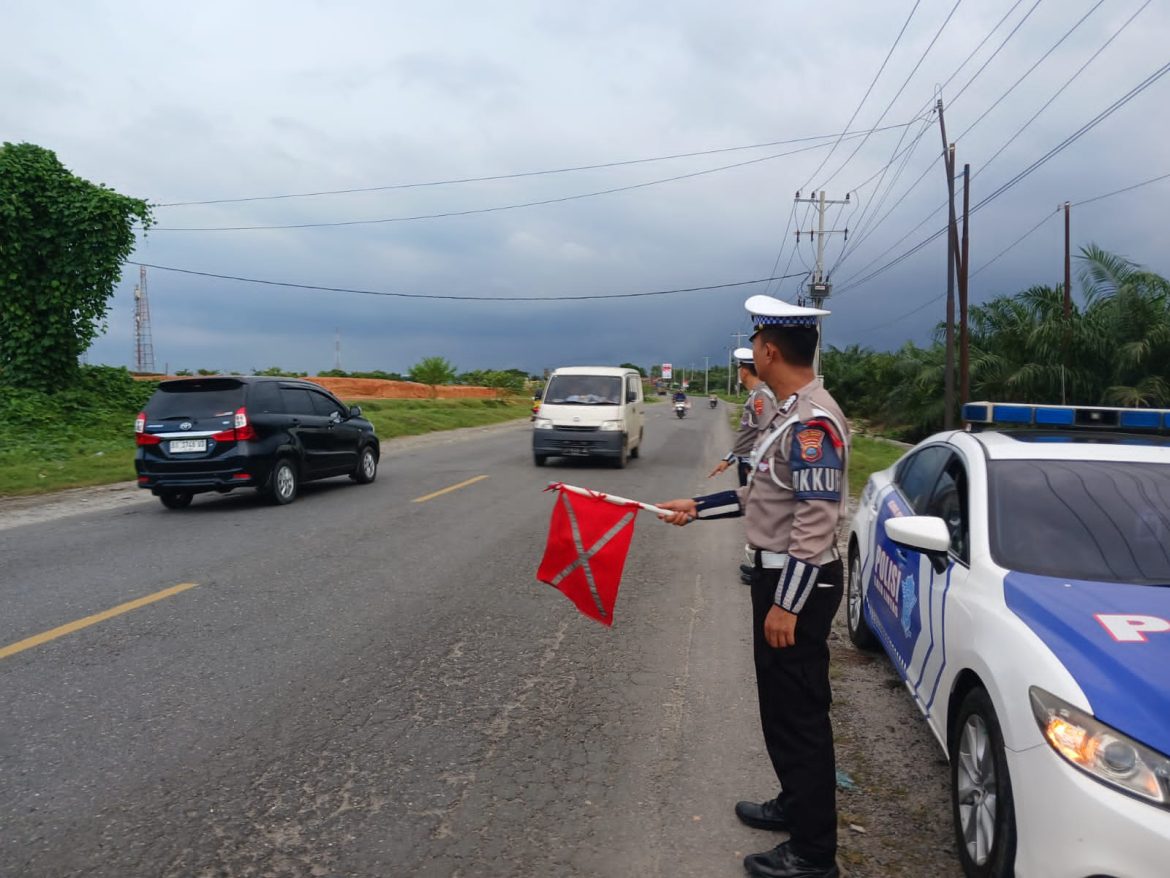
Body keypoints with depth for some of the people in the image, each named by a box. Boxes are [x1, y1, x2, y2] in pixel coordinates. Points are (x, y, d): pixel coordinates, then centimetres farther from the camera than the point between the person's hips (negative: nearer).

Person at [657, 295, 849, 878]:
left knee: (800, 714, 1)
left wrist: (786, 604, -23)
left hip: (798, 584, -10)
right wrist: (695, 508, 19)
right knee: (781, 705, 22)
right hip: (778, 574, 10)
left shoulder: (812, 421, -22)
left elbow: (817, 520, -25)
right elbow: (761, 495, 18)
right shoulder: (790, 414, 11)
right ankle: (796, 804, 40)